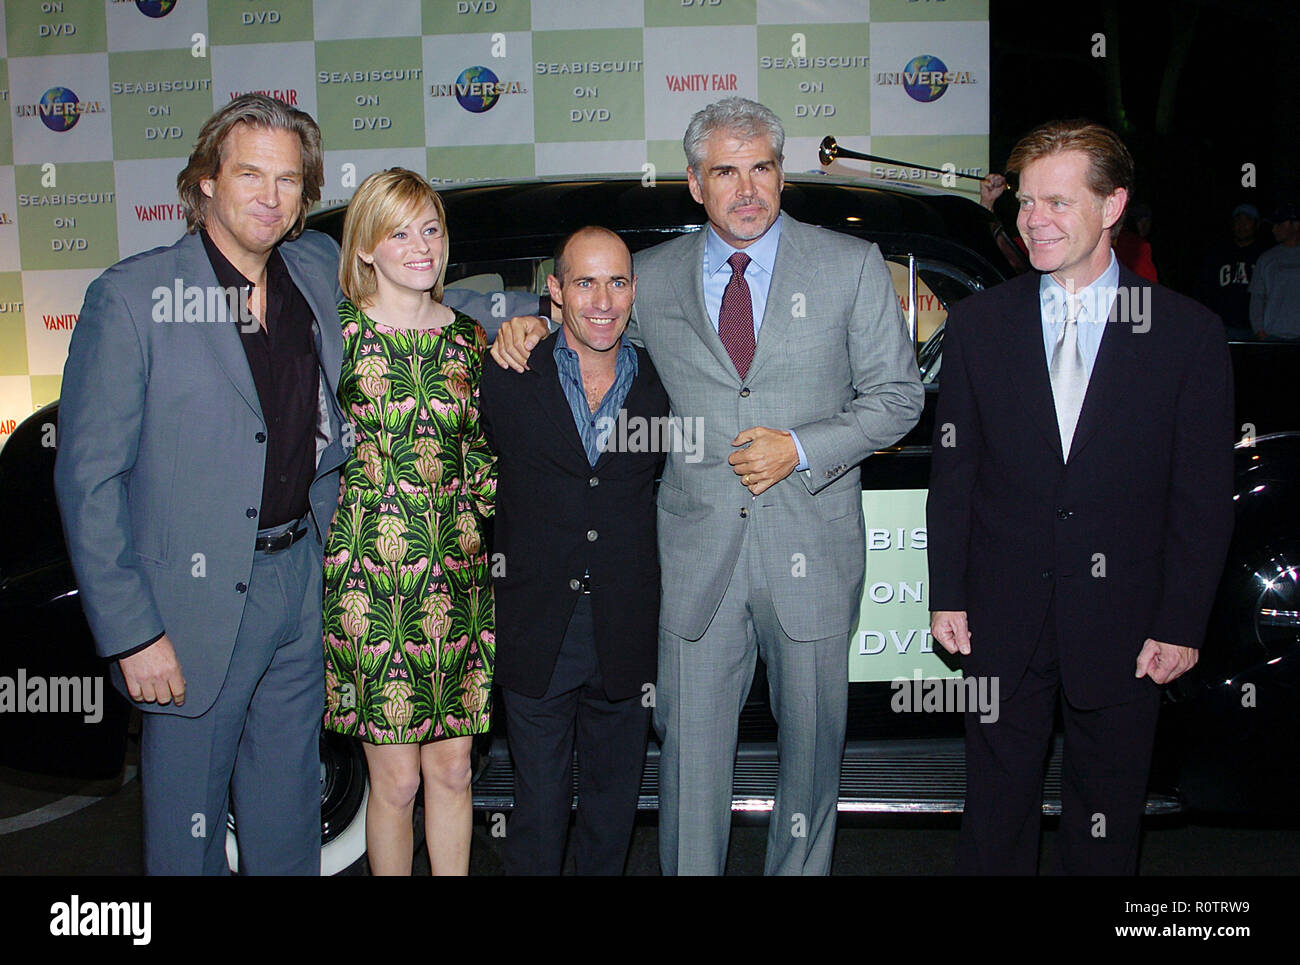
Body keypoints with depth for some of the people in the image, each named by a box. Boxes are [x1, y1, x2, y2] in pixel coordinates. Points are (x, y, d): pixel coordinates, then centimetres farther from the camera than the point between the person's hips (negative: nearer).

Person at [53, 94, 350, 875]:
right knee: (189, 817, 11)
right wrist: (131, 634, -15)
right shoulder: (131, 297, -11)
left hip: (302, 580, 5)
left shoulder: (320, 270, 3)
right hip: (197, 602, -4)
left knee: (291, 808, 19)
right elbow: (88, 479, -11)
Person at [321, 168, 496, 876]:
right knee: (395, 779, 5)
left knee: (452, 771, 12)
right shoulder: (338, 332, -4)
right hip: (369, 578, -3)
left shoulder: (469, 337, 9)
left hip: (458, 580, 4)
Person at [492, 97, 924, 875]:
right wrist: (531, 327, 3)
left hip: (811, 548, 0)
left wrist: (802, 450, -12)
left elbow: (898, 397, 2)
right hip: (698, 550, 1)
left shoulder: (852, 266, 1)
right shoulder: (654, 276, 6)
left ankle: (800, 868, 35)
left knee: (812, 739, 14)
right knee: (690, 746, 6)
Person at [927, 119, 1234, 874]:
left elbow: (1204, 497, -2)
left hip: (1122, 623, -1)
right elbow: (953, 472, 2)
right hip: (1004, 617, 1)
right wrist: (947, 595, -1)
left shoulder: (1189, 333, -4)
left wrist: (1182, 624, -5)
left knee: (1108, 818, 15)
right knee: (997, 808, 13)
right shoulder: (979, 323, 1)